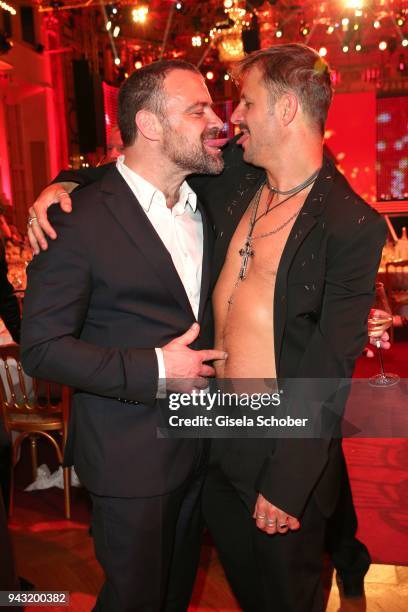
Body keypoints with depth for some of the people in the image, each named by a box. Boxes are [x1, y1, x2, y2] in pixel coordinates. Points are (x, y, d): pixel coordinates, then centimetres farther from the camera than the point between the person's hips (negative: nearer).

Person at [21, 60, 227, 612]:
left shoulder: (205, 204, 5)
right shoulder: (81, 219, -18)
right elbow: (41, 348, -18)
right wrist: (153, 370, -23)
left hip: (199, 442, 7)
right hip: (131, 459, -6)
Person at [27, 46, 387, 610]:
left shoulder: (352, 225, -19)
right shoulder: (232, 175, -1)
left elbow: (330, 367, -19)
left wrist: (286, 484, -17)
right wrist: (66, 182, -3)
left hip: (286, 445, -6)